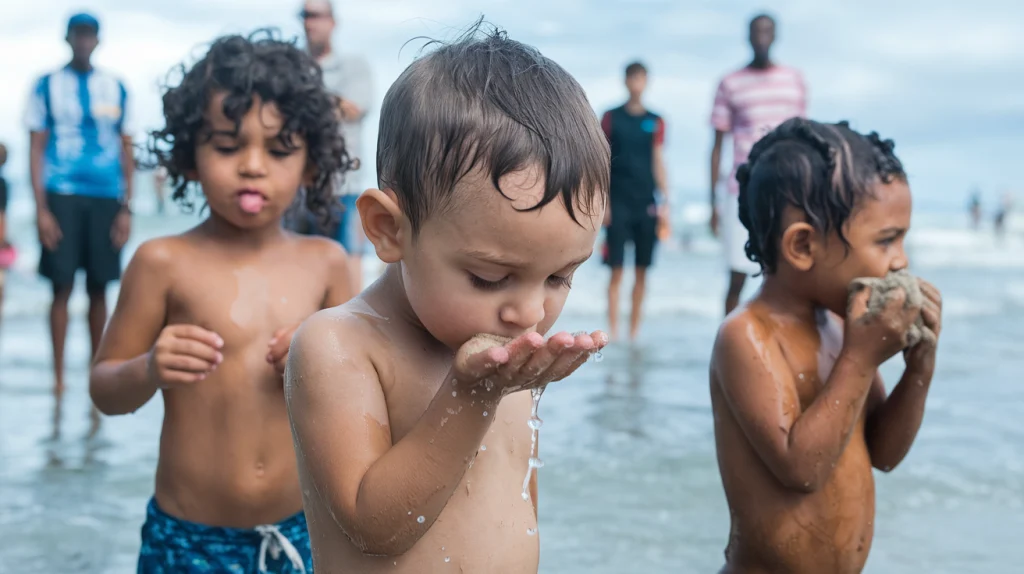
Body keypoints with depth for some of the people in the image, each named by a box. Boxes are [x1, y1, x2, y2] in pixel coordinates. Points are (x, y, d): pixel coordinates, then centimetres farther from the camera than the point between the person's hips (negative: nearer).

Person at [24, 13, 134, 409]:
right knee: (62, 287, -2)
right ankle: (58, 375, 6)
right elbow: (36, 149, 2)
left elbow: (126, 151, 10)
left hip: (105, 198, 2)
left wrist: (126, 208, 3)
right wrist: (41, 208, -7)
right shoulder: (48, 86, 5)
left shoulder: (115, 89, 10)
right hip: (62, 195, -2)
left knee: (98, 289, 5)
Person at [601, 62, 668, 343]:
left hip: (646, 204, 2)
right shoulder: (611, 118, 3)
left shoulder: (655, 122, 9)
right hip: (618, 203, -2)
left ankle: (634, 330, 13)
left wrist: (664, 201, 3)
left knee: (641, 271, 5)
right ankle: (613, 330, 2)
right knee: (616, 270, -3)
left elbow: (658, 162, 10)